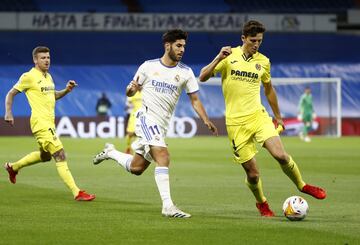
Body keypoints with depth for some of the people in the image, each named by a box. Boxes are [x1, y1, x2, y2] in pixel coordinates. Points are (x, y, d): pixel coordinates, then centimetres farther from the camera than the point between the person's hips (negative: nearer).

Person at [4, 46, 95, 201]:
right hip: (40, 123, -10)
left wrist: (67, 90, 10)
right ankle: (77, 193, -18)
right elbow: (11, 94, -2)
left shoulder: (48, 76, 15)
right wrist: (8, 113, -14)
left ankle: (13, 167, 46)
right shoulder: (29, 77, -9)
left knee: (45, 156, 26)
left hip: (50, 123, 10)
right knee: (60, 156, -15)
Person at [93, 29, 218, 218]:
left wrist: (206, 121, -12)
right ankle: (168, 206, -29)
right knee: (163, 156, -25)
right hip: (146, 116, -5)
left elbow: (195, 99, 4)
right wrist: (131, 88, -17)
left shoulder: (186, 72, 5)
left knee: (136, 168, 10)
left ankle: (111, 153, 39)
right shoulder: (149, 66, 1)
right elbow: (130, 93, 8)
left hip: (162, 125, 5)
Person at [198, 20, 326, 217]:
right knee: (252, 174, -3)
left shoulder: (263, 61, 8)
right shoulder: (229, 56, -2)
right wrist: (219, 58, -20)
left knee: (280, 155, -19)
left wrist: (278, 116, 27)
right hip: (236, 122, -2)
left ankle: (302, 186, 7)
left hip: (258, 116, 2)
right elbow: (203, 77, -7)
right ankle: (261, 203, 26)